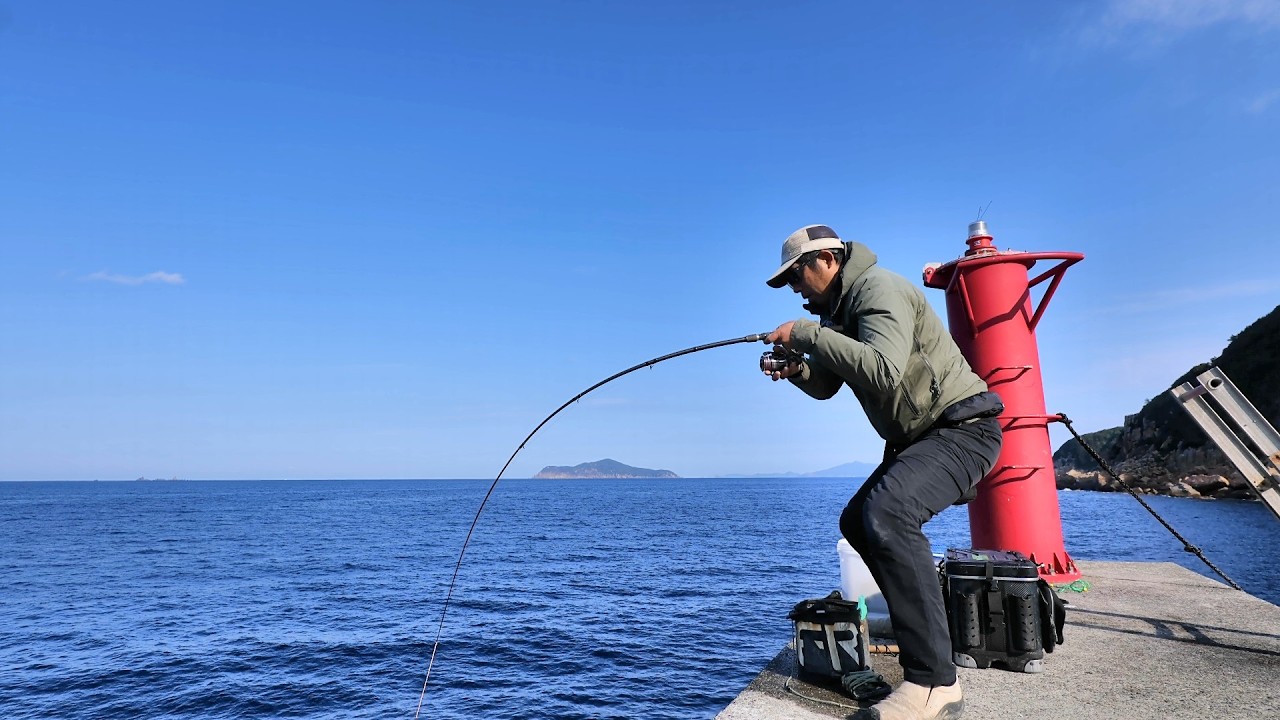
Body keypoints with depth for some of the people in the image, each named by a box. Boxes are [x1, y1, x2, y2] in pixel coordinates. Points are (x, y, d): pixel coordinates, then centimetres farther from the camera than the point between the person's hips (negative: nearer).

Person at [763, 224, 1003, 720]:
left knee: (887, 512, -32)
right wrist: (796, 369, -4)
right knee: (858, 522, 17)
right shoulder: (838, 309, 12)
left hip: (962, 427, -11)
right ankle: (920, 620, 30)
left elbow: (884, 370, -33)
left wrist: (808, 333, -28)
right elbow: (826, 386, 16)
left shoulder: (878, 288, -17)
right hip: (915, 439, 11)